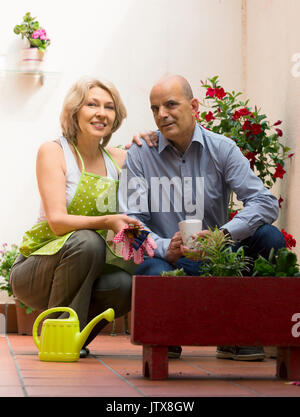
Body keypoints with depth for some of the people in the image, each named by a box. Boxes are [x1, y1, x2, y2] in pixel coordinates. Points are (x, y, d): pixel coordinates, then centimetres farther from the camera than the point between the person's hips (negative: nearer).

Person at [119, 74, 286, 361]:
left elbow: (265, 203, -10)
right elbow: (132, 221, -7)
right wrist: (166, 248, -29)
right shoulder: (139, 155, 2)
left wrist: (223, 235, -29)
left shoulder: (222, 149, 2)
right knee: (152, 271, -38)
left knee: (269, 237, -23)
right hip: (167, 261, -2)